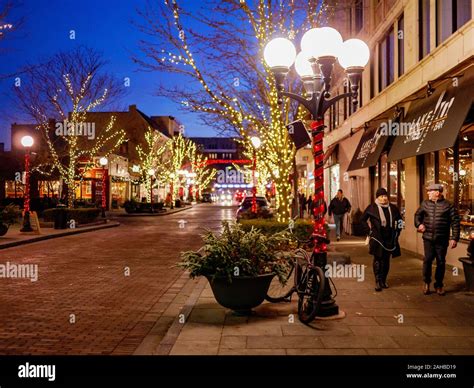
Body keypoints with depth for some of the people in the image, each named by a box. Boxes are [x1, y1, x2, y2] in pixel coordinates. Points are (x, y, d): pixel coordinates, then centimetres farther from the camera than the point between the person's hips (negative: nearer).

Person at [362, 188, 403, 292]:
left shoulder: (392, 208, 7)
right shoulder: (372, 207, -3)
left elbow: (399, 219, 22)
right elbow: (362, 220, 5)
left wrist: (397, 231, 14)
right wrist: (369, 231, 3)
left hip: (389, 238, 4)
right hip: (377, 238, -4)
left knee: (386, 260, 8)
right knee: (378, 259, -6)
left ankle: (383, 281, 18)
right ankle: (378, 281, -5)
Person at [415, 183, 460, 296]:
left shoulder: (448, 205, -3)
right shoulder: (425, 204, 7)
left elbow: (455, 222, -3)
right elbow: (417, 215, 21)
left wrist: (454, 238, -9)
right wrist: (419, 224, 1)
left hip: (442, 240, -1)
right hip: (428, 238, 2)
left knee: (441, 262, 6)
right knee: (427, 259, -3)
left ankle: (439, 285, 20)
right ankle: (426, 282, 16)